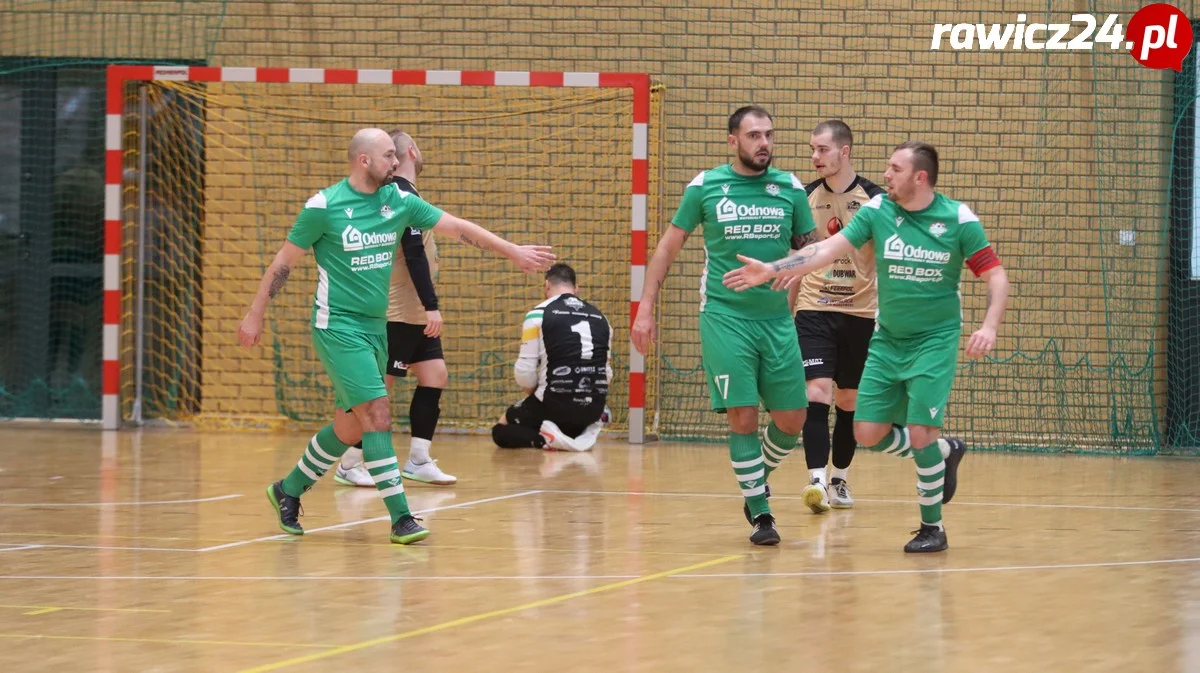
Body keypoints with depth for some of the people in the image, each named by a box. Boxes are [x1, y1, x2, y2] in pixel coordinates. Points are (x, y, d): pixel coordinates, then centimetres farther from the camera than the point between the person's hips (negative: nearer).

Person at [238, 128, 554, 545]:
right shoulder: (324, 206, -11)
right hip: (338, 326, -7)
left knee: (350, 427, 10)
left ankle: (289, 490, 31)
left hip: (375, 327, 7)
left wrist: (512, 251, 2)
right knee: (377, 413, -15)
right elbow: (284, 261, -3)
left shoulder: (399, 201, 4)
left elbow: (457, 228, 6)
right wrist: (255, 315, 0)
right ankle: (401, 518, -15)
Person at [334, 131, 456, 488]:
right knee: (379, 385, -4)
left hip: (414, 314, 10)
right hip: (397, 313, -10)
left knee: (434, 375, 7)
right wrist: (432, 306, -25)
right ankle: (349, 465, 2)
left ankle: (418, 460, 9)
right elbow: (414, 255, -23)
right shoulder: (404, 195, -17)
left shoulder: (397, 193, 12)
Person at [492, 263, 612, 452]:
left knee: (501, 431, 18)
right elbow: (607, 373, 15)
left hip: (555, 404, -4)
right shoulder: (600, 318, 11)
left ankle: (545, 439, -10)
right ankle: (585, 431, 4)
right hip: (594, 408, 4)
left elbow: (524, 372, -5)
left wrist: (534, 395, 14)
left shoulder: (538, 314, -3)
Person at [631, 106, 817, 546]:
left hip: (776, 319, 3)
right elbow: (669, 246, 7)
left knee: (792, 418, 3)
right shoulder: (705, 187, 0)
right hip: (725, 316, -3)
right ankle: (760, 513, 1)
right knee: (743, 415, -9)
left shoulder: (791, 188, 5)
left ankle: (758, 479, 31)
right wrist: (645, 309, 2)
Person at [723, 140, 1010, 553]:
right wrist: (773, 269, -20)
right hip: (887, 341, 4)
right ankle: (944, 453, 28)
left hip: (934, 341, -4)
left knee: (920, 433, -14)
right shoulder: (877, 211, -4)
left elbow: (996, 277, -8)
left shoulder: (958, 219, -11)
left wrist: (989, 327, -23)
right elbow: (829, 248, -10)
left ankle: (932, 527, 6)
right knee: (868, 433, 1)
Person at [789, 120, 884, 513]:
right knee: (816, 393, -14)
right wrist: (787, 310, 16)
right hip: (814, 311, 1)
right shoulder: (806, 197, 3)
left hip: (860, 313, 0)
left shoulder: (873, 199, -5)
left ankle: (839, 480, 23)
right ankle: (816, 480, -19)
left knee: (849, 401, 9)